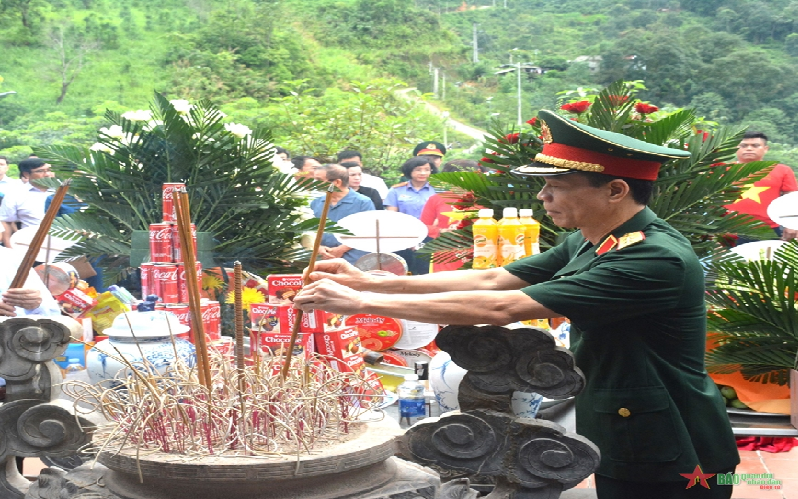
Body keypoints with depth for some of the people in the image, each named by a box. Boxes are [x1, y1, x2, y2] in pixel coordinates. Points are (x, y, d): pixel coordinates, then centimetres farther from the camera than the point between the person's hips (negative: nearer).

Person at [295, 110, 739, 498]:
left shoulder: (657, 259, -27)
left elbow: (500, 308, -29)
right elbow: (492, 280, 3)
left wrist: (362, 303, -24)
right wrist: (371, 282, -4)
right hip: (622, 454, 8)